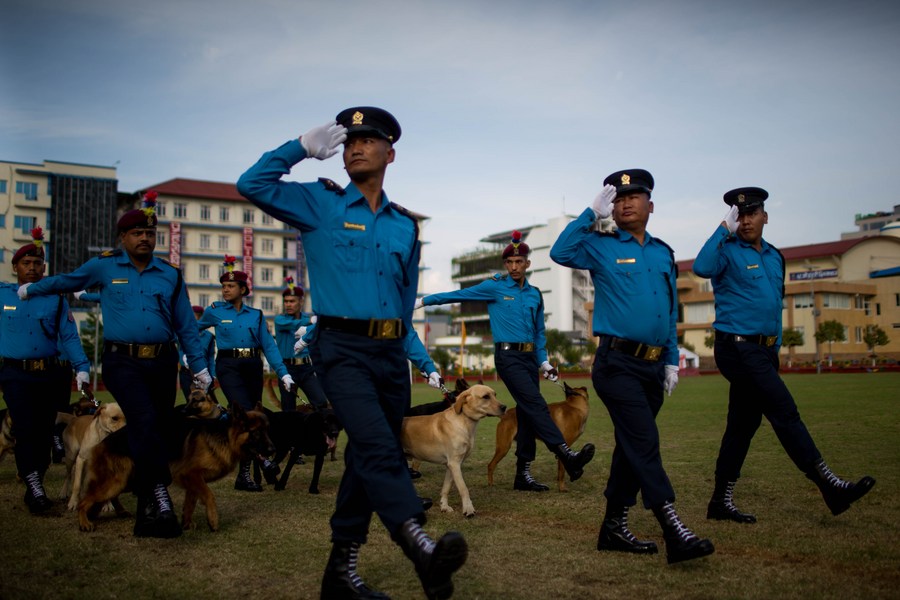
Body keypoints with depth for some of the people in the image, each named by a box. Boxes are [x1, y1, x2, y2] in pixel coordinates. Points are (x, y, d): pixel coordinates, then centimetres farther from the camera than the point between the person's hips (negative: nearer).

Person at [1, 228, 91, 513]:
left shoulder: (56, 299, 5)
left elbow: (69, 336, -3)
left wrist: (81, 368, -13)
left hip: (49, 374, 2)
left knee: (44, 432, 7)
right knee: (25, 427, -17)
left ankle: (33, 490, 20)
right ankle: (34, 485, -16)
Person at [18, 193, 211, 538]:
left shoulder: (171, 275, 11)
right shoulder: (104, 267, 7)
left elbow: (186, 326, 14)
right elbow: (66, 281, 26)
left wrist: (200, 367, 12)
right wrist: (30, 290, 38)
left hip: (163, 363, 3)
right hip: (123, 362, -3)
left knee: (155, 432, 6)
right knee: (145, 422, -26)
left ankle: (147, 513, 16)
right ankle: (160, 498, -28)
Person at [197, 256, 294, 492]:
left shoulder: (256, 315, 7)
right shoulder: (214, 311, 4)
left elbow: (269, 345, 4)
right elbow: (194, 329, 23)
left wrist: (283, 373, -4)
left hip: (253, 366, 3)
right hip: (229, 366, -3)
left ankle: (244, 474, 17)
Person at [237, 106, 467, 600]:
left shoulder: (405, 225, 16)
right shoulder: (320, 204, 6)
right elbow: (253, 184, -5)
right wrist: (303, 146, 0)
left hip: (390, 354, 5)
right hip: (342, 349, -5)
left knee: (369, 457, 9)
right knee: (377, 447, -25)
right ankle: (422, 550, -40)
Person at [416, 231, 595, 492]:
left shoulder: (535, 294, 13)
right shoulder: (494, 286, 0)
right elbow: (458, 295, 1)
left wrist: (543, 362, 13)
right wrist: (423, 301, 0)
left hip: (530, 357, 6)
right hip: (508, 356, -6)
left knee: (527, 415, 5)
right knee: (536, 406, -19)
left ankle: (523, 474, 11)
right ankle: (568, 457, -27)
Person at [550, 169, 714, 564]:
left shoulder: (664, 253, 16)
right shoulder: (601, 246, 1)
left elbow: (671, 313, 19)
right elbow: (561, 252, -18)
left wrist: (672, 361, 15)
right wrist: (592, 213, -14)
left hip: (653, 366, 6)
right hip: (618, 364, -6)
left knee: (632, 446, 11)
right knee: (644, 444, -13)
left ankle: (614, 528, 21)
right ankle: (674, 532, -14)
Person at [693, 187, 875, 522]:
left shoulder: (774, 256, 16)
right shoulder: (728, 251, -7)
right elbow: (701, 268, -29)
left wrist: (776, 346, 20)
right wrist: (724, 228, -25)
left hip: (763, 351, 8)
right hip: (738, 347, -8)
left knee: (744, 423, 10)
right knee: (785, 415, -9)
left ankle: (721, 501, 17)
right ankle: (830, 487, -4)